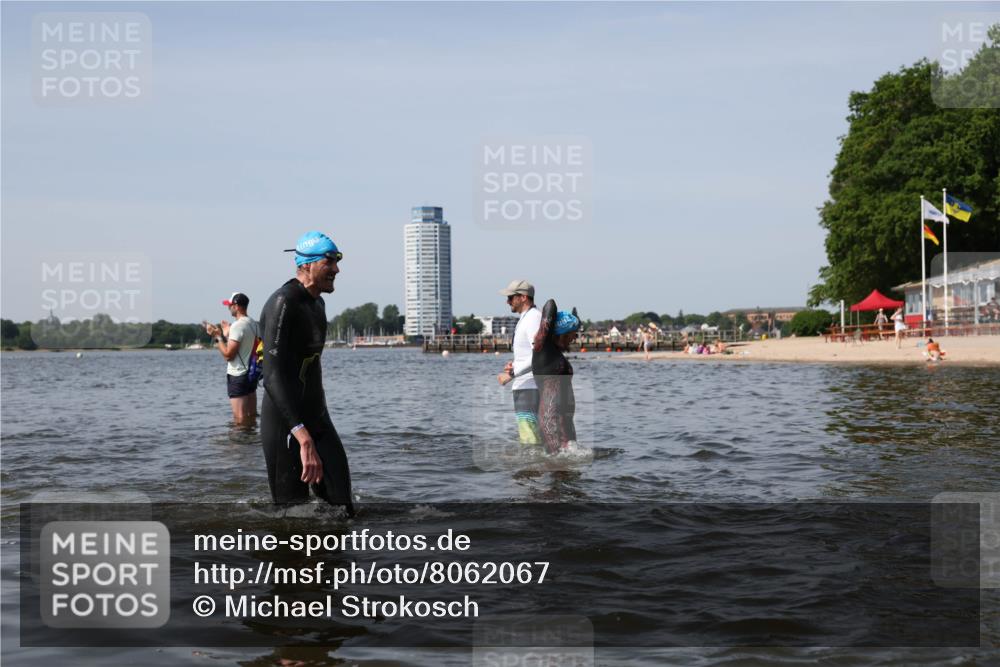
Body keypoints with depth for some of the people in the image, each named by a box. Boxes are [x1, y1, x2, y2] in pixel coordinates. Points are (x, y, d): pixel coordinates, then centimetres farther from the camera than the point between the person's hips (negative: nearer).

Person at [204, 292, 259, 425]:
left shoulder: (237, 325, -17)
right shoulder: (254, 325, 10)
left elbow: (228, 354, -20)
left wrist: (217, 336, -10)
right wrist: (227, 334, 22)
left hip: (237, 376, -9)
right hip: (251, 374, 9)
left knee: (240, 418, -7)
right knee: (252, 415, 13)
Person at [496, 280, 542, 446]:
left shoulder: (533, 318, -14)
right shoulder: (525, 319, 19)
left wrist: (512, 374, -22)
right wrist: (514, 365, 10)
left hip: (529, 387, -11)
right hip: (524, 387, 11)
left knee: (530, 439, -13)